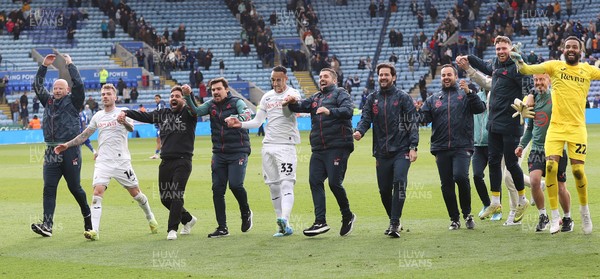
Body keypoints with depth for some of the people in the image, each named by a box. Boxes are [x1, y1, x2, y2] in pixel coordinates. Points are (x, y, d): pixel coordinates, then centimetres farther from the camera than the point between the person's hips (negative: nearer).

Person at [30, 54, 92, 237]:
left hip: (70, 151, -4)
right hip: (51, 152, 4)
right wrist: (44, 66, 5)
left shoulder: (73, 102, 3)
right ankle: (47, 225, -13)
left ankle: (87, 215, 26)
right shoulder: (48, 101, 15)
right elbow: (37, 86, 13)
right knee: (49, 189, -6)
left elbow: (78, 85, -11)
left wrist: (70, 65, -7)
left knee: (75, 188, 4)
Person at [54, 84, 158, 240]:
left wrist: (125, 122, -45)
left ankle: (150, 219, 32)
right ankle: (94, 231, -22)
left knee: (135, 193, 6)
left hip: (122, 161, -3)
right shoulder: (98, 116, 11)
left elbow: (131, 128, -22)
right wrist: (67, 145, 12)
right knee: (97, 192, -15)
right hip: (103, 161, 3)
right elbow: (84, 135, 21)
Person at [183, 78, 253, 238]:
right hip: (219, 153, 5)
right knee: (217, 189, 0)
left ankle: (246, 213, 12)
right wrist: (188, 97, -15)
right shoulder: (211, 105, 10)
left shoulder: (236, 102, -4)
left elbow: (246, 114, -22)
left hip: (238, 152, -5)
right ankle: (222, 228, 6)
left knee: (235, 184, -17)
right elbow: (196, 111, 0)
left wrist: (236, 118, -44)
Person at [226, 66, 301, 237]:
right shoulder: (267, 97, 16)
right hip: (268, 145, 6)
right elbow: (257, 122, 18)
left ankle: (284, 220, -32)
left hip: (286, 145, -6)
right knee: (273, 186, 5)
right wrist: (240, 124, 2)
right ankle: (284, 227, 9)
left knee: (286, 184, -17)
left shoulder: (293, 94, -2)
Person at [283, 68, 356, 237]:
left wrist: (330, 111, -32)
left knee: (334, 182, -9)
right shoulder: (315, 98, 23)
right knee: (314, 181, -3)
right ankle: (320, 222, -4)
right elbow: (302, 106, 8)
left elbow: (348, 110, -15)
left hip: (337, 147, -7)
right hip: (318, 149, 7)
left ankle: (347, 216, 11)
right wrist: (292, 103, -15)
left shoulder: (340, 94, 3)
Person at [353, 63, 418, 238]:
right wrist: (359, 131, -19)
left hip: (401, 151, -4)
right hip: (382, 152, 4)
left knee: (399, 182, -20)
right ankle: (394, 221, 27)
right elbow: (366, 118, 4)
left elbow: (412, 123, -2)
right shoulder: (372, 99, 12)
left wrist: (413, 147, -11)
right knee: (384, 190, 7)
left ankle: (395, 223, -19)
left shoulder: (403, 98, 2)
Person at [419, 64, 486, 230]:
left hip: (462, 146, -4)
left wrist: (469, 93, -19)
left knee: (460, 176, -21)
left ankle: (467, 213, -3)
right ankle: (454, 219, 16)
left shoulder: (464, 95, 7)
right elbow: (424, 118, 9)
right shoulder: (433, 99, 16)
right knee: (446, 185, 4)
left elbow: (480, 109, -6)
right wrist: (418, 112, -12)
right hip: (441, 147, 4)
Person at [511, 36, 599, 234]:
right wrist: (519, 61, -24)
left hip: (577, 127, 0)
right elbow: (528, 70, -4)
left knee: (578, 170, -5)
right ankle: (555, 216, -2)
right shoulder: (555, 66, 4)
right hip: (556, 126, 0)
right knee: (551, 166, -13)